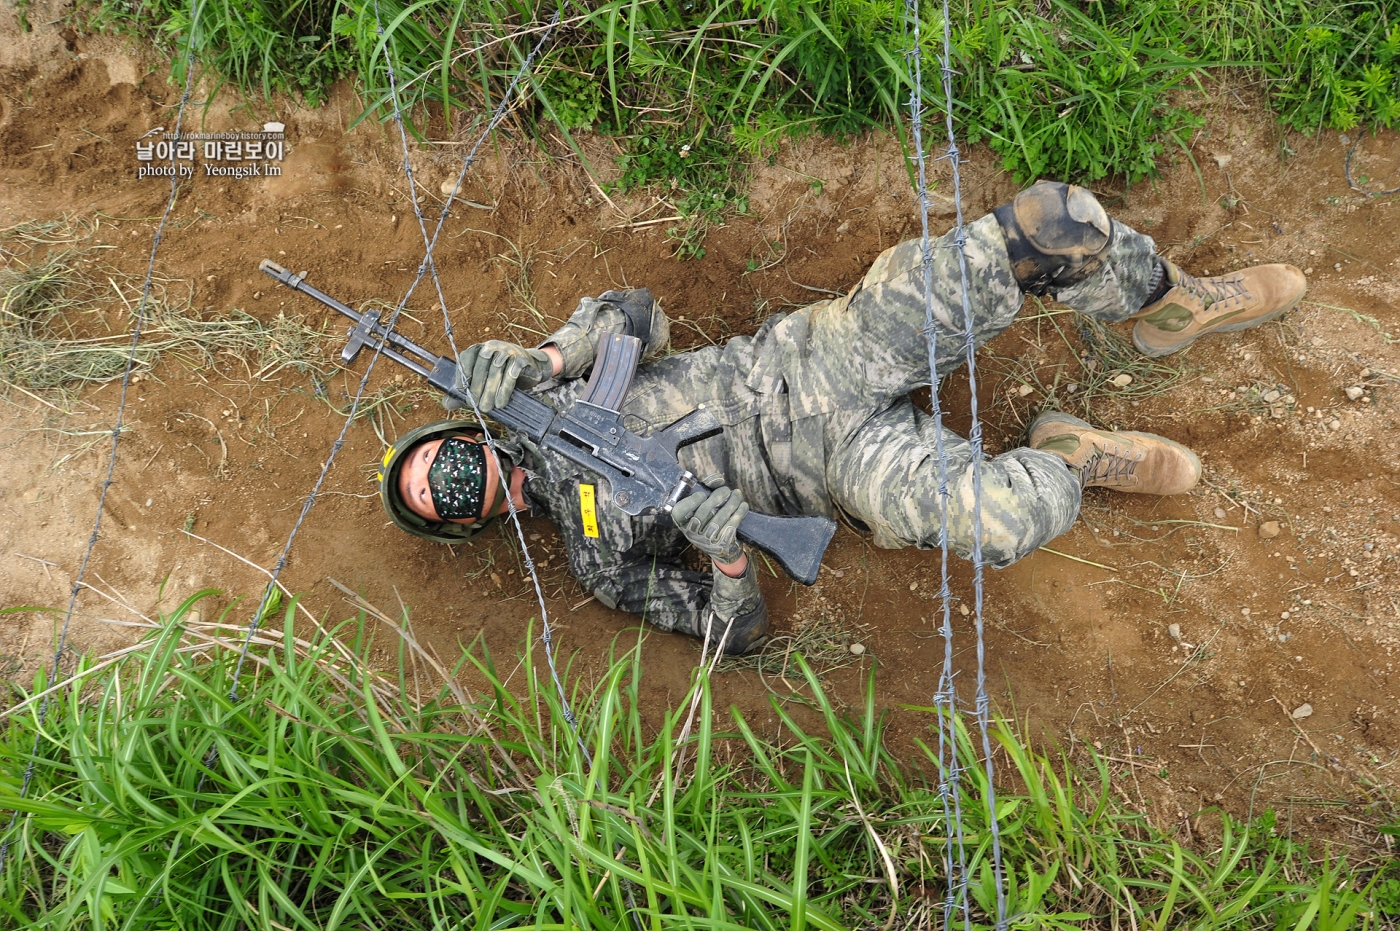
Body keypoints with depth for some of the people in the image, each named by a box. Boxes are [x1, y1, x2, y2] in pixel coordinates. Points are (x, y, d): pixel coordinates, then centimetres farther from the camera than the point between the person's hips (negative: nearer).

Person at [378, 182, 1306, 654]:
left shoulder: (539, 400, 9)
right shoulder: (596, 553, -3)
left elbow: (637, 314, 0)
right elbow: (736, 628, -6)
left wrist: (540, 358, -17)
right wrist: (726, 550, -29)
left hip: (823, 345, 4)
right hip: (850, 459, -4)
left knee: (1058, 223, -15)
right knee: (1005, 520, -38)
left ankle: (1175, 306, 15)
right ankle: (1065, 458, -2)